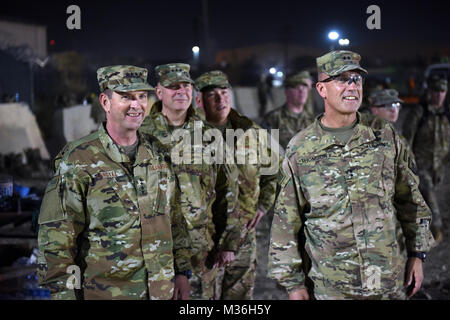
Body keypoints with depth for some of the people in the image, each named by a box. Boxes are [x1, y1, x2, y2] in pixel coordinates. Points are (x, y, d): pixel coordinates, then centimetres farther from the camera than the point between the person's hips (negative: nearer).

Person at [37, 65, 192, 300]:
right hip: (103, 291, -4)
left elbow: (176, 218, 13)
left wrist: (182, 271, 11)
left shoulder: (158, 154, 6)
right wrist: (64, 292, -12)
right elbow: (56, 234, -10)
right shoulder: (78, 160, -10)